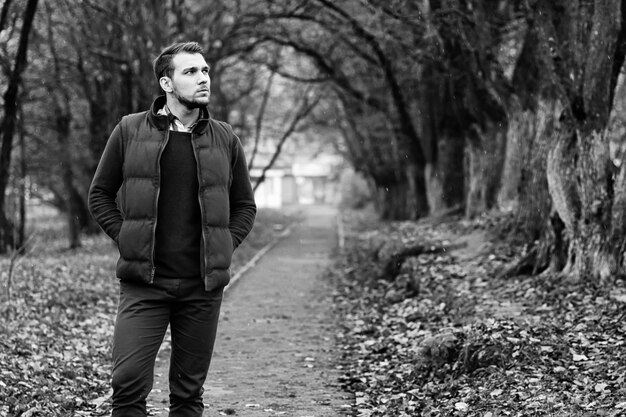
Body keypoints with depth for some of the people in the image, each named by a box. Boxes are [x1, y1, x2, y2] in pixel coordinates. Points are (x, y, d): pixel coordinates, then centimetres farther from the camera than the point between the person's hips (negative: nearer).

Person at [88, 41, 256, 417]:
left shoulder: (225, 139, 7)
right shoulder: (130, 131, 3)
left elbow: (245, 206, 15)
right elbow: (100, 195, 9)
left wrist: (223, 247, 2)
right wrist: (127, 239, -1)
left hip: (203, 287, 2)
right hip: (144, 283, -2)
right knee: (129, 383, -10)